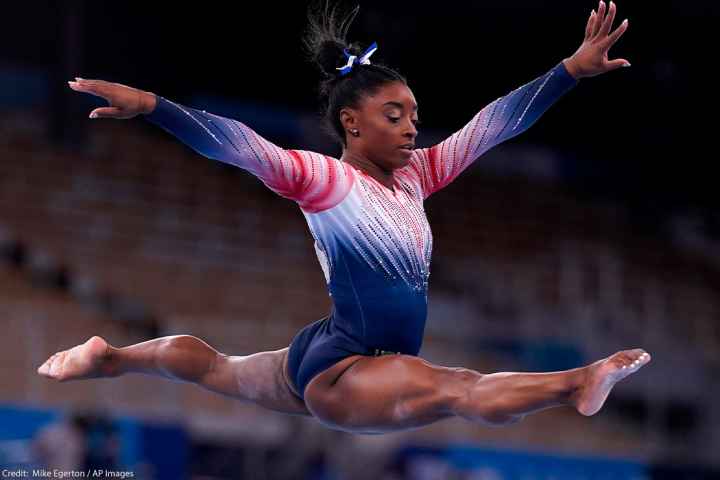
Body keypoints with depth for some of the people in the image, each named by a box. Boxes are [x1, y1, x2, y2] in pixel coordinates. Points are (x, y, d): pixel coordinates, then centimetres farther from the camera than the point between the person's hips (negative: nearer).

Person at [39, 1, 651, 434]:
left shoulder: (414, 175, 4)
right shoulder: (322, 178, -17)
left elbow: (493, 123, 0)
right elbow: (238, 144, -29)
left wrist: (572, 70, -5)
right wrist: (150, 106, -42)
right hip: (339, 374, -9)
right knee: (467, 391, -36)